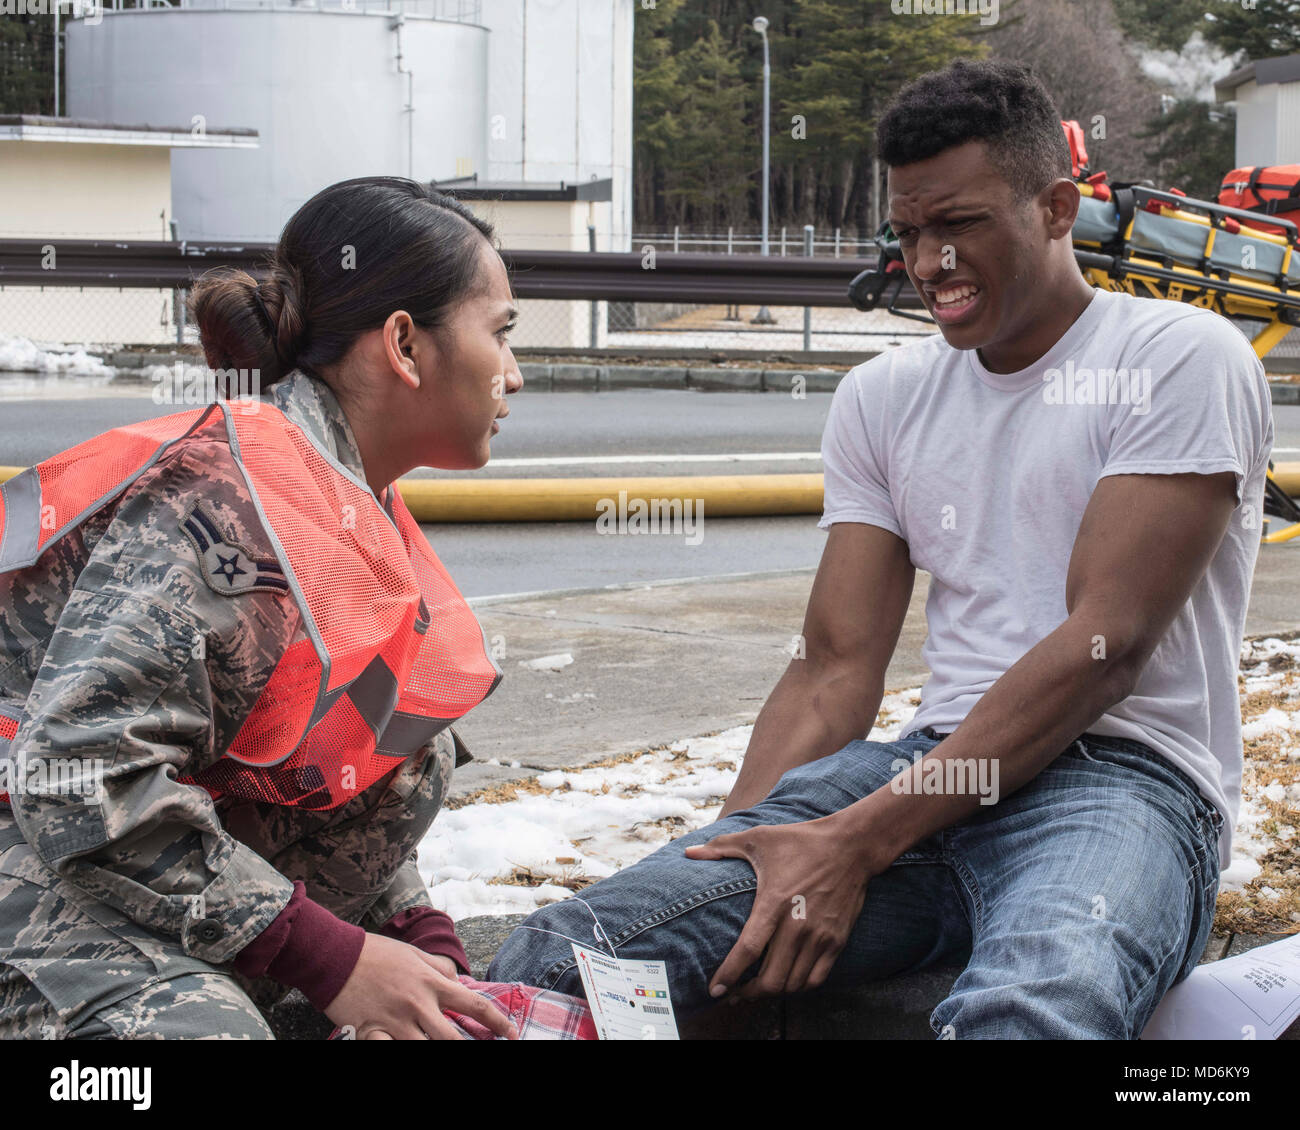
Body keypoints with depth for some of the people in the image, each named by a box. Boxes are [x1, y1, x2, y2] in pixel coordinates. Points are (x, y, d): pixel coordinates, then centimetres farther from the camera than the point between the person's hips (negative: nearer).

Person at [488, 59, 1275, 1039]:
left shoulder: (1184, 359, -1)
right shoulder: (882, 397, 18)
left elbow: (1104, 646, -12)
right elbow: (835, 672, 13)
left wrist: (857, 842, -19)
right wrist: (747, 844, -7)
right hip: (932, 766, 5)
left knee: (1028, 1010, -43)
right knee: (561, 958, -17)